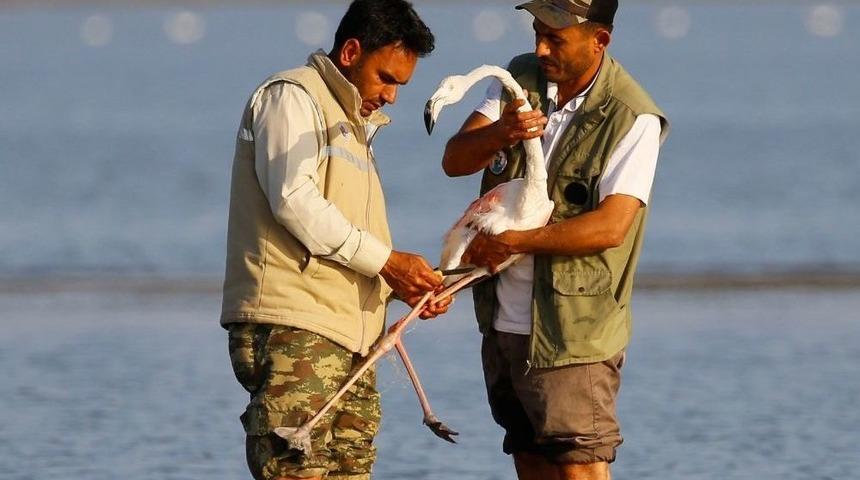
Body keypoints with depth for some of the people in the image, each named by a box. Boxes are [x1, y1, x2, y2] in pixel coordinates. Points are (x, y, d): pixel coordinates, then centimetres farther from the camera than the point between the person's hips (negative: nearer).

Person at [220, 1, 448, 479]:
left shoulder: (353, 125, 28)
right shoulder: (291, 95, 0)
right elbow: (293, 199, -14)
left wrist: (407, 286, 9)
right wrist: (385, 261, -13)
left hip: (346, 335, 9)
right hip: (291, 330, -9)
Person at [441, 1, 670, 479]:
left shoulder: (632, 119, -15)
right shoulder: (519, 80, 4)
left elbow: (610, 226, -24)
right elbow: (454, 160, -5)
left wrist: (511, 242, -21)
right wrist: (499, 134, -27)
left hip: (573, 330, -7)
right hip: (504, 322, 7)